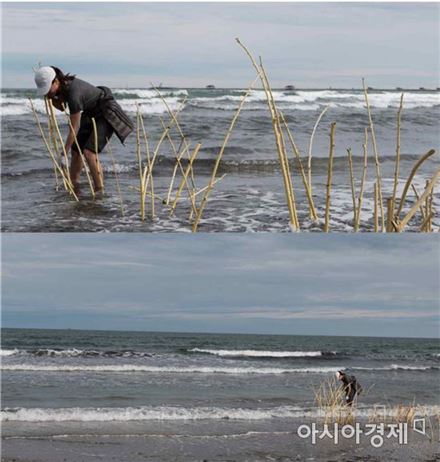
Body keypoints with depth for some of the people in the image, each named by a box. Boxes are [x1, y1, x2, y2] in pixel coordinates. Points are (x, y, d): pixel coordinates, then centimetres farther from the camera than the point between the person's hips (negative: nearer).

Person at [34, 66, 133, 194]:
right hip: (92, 113, 9)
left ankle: (99, 191, -15)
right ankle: (73, 188, 17)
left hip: (107, 113, -9)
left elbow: (74, 129, -29)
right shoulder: (62, 85, -11)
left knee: (89, 151, -22)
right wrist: (50, 97, -14)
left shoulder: (74, 93, -35)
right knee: (76, 150, 6)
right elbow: (61, 107, 8)